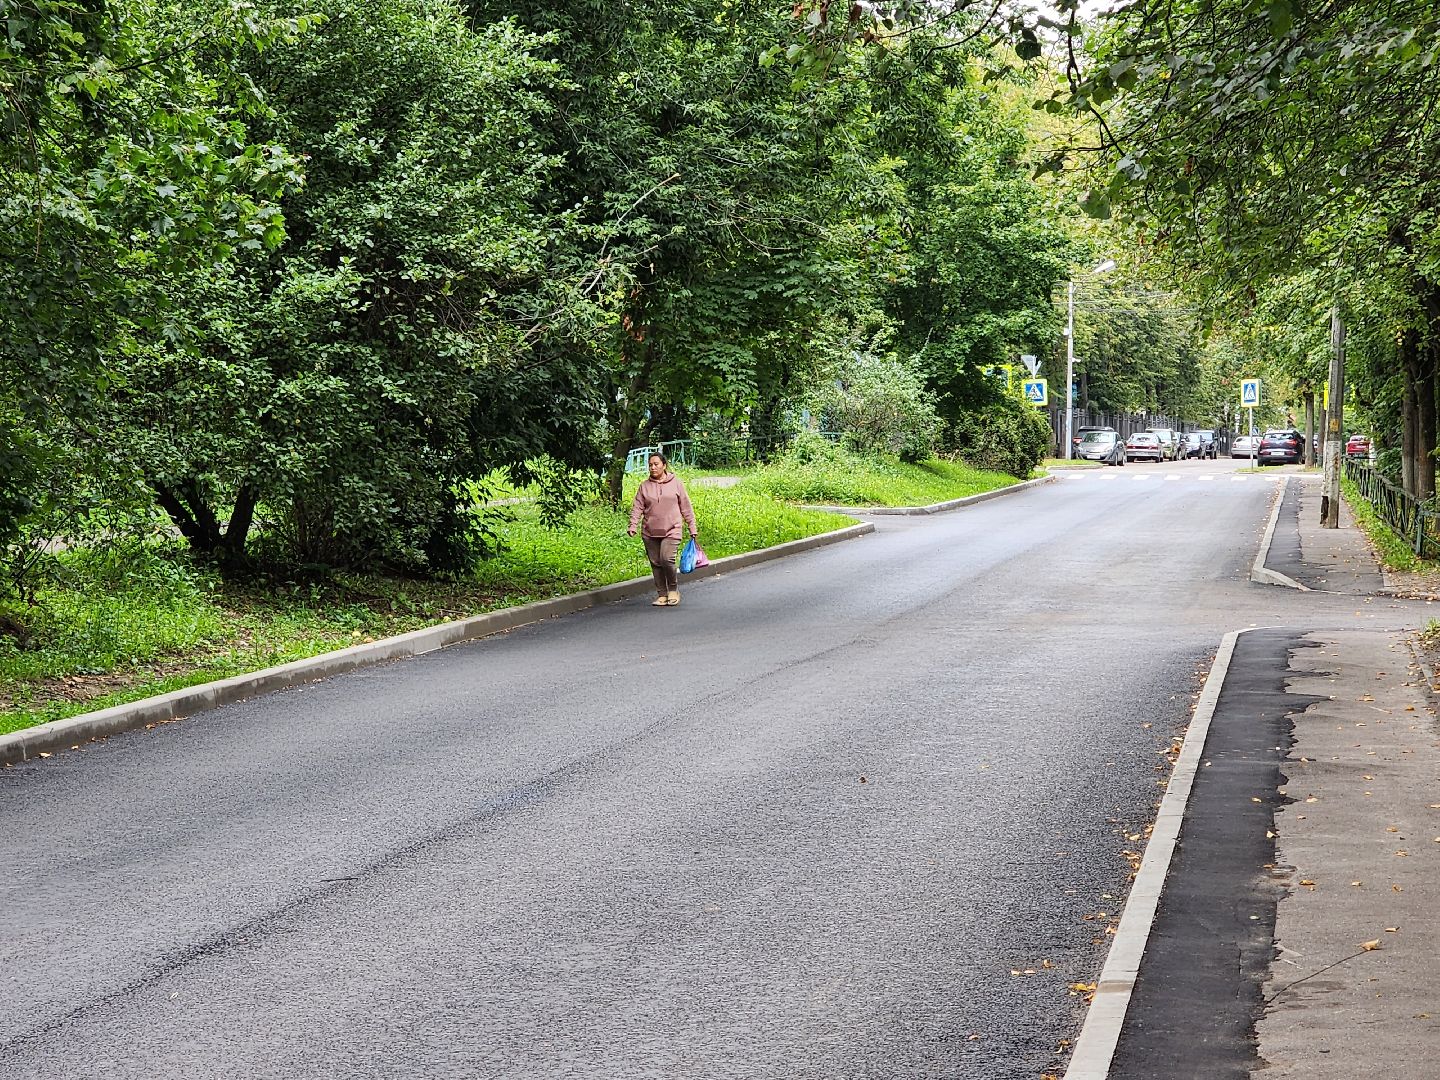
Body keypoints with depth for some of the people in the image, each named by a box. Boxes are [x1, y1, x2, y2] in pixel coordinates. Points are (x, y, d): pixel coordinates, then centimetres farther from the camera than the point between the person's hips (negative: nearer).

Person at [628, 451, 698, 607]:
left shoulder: (676, 483, 5)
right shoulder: (645, 486, 8)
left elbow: (686, 507, 8)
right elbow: (637, 507, 5)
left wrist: (692, 528, 7)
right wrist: (633, 526, -10)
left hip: (671, 531, -3)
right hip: (650, 533, 3)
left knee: (667, 559, -18)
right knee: (655, 563, 4)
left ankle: (673, 590, 3)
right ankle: (662, 595, 14)